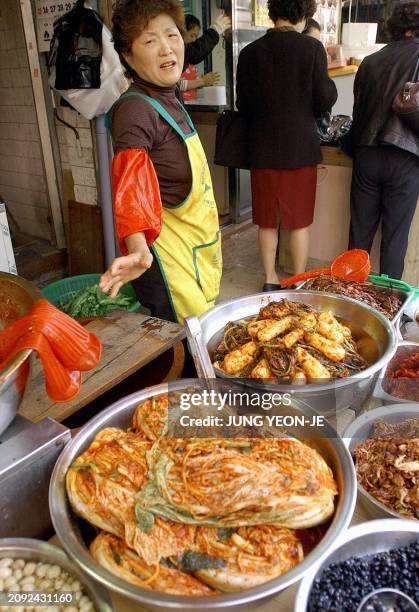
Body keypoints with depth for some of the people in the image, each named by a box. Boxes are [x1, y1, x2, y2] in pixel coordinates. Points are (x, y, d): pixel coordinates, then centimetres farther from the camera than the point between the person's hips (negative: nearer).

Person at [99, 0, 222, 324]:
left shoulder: (169, 101, 10)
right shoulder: (135, 109, -19)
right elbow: (130, 187, -32)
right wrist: (138, 249, -46)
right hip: (165, 249, -10)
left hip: (198, 242, 10)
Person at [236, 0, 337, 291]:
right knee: (299, 222, 9)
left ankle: (271, 280, 22)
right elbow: (325, 101, -7)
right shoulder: (312, 47, -9)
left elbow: (243, 105, 4)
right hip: (300, 148, -2)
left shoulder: (250, 52, -2)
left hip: (263, 149, 2)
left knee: (267, 222, 13)